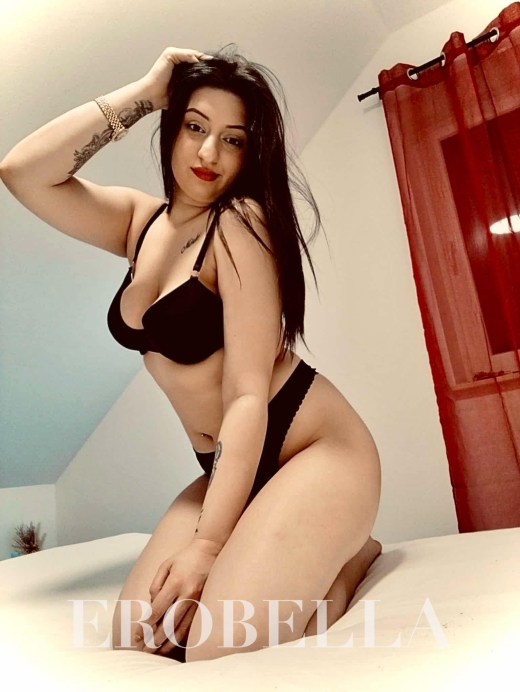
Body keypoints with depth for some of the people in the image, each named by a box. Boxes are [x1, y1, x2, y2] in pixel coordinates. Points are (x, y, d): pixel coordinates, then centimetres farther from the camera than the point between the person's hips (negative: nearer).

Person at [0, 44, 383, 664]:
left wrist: (206, 545, -20)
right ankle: (309, 554, 16)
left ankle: (349, 558, 8)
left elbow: (249, 396, -20)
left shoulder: (240, 223, -15)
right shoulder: (140, 221, 7)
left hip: (314, 450, -6)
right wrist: (144, 93, -4)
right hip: (232, 468, 7)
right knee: (137, 641, -2)